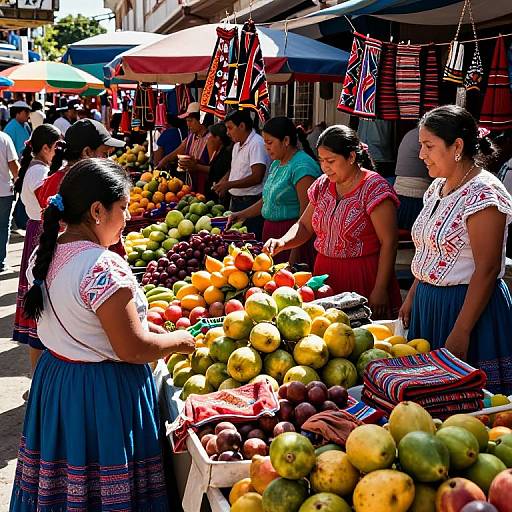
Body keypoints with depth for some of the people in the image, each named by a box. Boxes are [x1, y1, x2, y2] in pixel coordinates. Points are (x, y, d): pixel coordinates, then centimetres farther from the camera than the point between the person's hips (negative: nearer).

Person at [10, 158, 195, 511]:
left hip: (54, 377, 9)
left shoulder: (45, 254, 1)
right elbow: (132, 350, -23)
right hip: (105, 392, -8)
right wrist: (179, 340, -6)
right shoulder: (105, 267, -25)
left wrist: (137, 323, 13)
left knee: (63, 482, 22)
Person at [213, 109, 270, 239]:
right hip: (235, 200, 9)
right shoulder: (237, 145, 16)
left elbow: (257, 177, -24)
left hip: (251, 203, -9)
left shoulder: (257, 144, -16)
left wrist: (229, 184, -21)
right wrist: (222, 183, 9)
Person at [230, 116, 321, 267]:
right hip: (271, 232, 9)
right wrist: (243, 215, 15)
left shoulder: (302, 166, -16)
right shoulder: (276, 164, 14)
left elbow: (306, 212, -19)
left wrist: (296, 252, -21)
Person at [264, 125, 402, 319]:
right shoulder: (322, 184, 8)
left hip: (364, 278, -5)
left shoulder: (374, 187, -11)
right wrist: (283, 242, -6)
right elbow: (304, 226, 15)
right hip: (325, 273, 6)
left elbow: (388, 243, -13)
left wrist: (380, 290, -16)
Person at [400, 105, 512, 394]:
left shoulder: (482, 193, -17)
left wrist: (461, 332, -23)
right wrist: (412, 297, 16)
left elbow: (487, 270, -21)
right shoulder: (438, 187, 10)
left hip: (470, 306, -9)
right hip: (429, 302, 9)